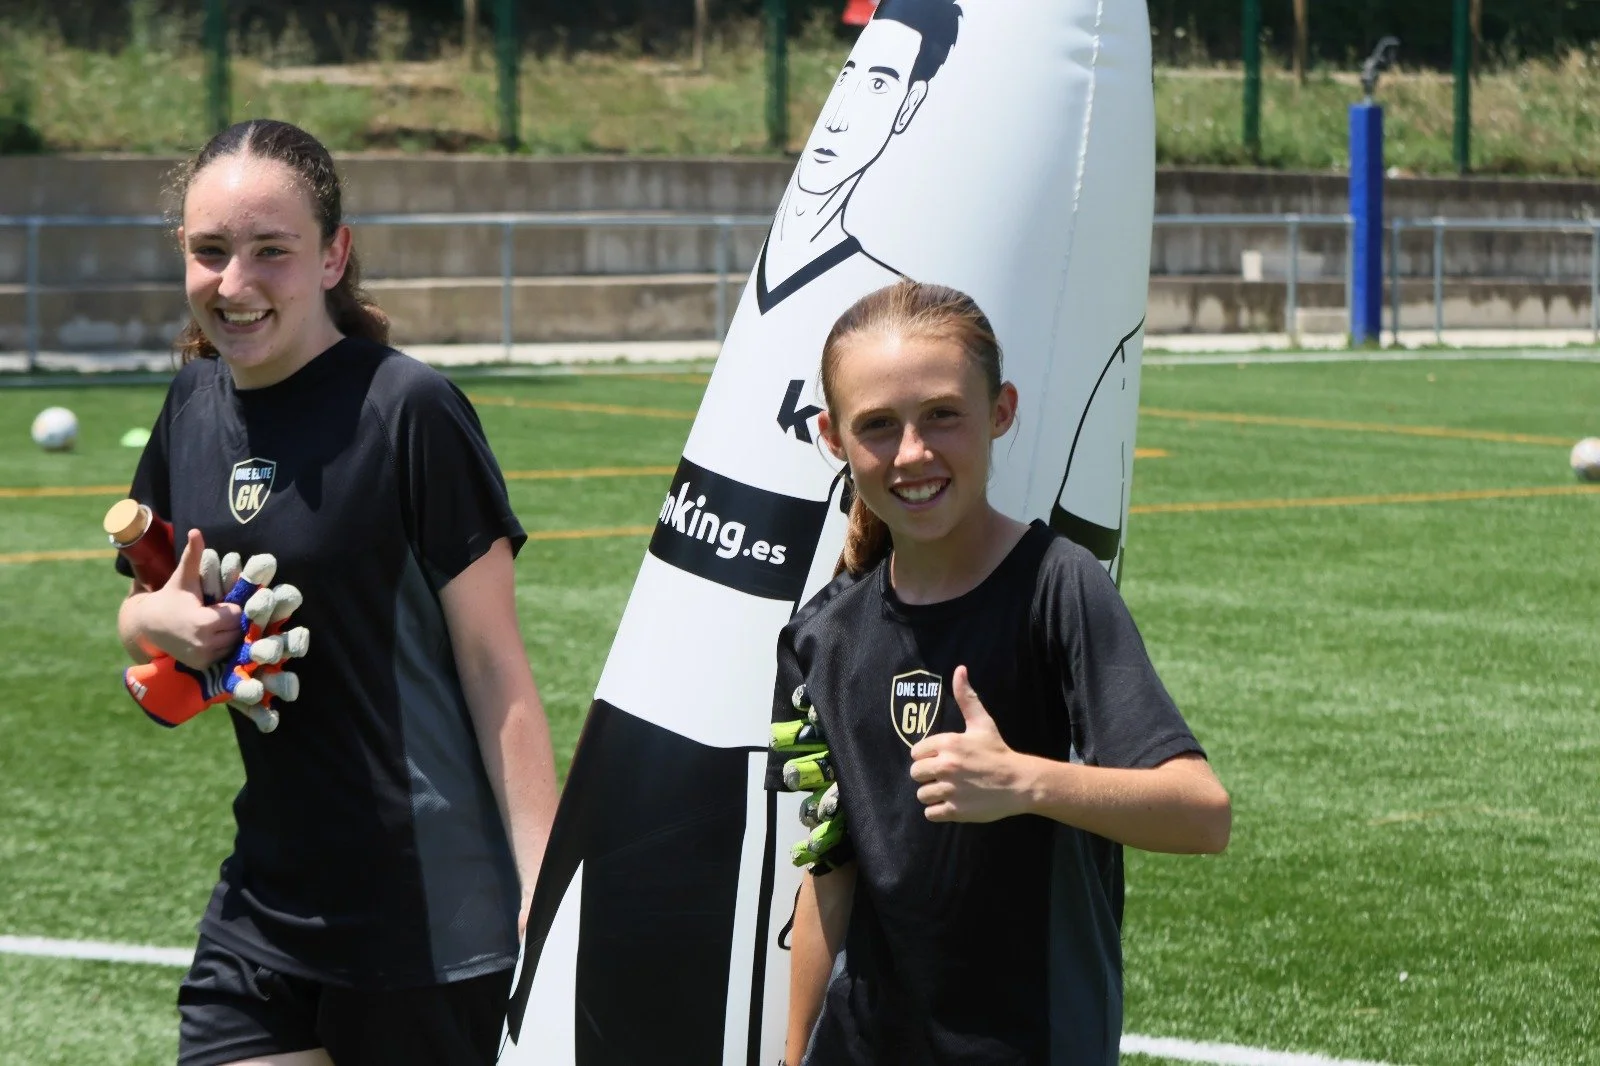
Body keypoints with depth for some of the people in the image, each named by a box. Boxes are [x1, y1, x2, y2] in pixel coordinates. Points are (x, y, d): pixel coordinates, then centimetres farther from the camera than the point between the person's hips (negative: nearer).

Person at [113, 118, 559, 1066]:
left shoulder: (407, 411, -13)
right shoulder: (197, 403, 6)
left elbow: (495, 666, -12)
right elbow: (144, 612, 20)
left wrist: (545, 890, -16)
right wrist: (158, 617, -4)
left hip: (431, 910, -6)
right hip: (269, 900, 6)